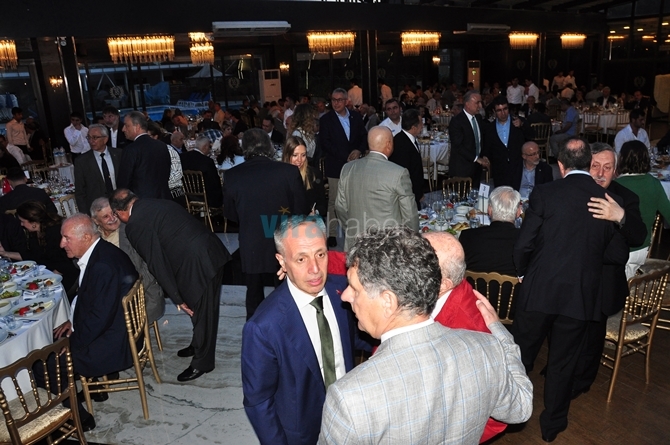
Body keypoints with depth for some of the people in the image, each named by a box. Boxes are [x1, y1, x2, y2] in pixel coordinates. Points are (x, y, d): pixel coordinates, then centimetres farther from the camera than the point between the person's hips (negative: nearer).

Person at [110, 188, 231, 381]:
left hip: (199, 263, -9)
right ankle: (199, 346, 46)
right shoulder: (156, 204, 16)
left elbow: (157, 264, -9)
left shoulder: (135, 225, -8)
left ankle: (202, 362, 28)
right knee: (203, 309, 26)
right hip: (213, 252, 9)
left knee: (201, 313, 9)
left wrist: (177, 298, -3)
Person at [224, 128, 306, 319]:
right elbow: (300, 210, -8)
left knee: (254, 297, 18)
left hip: (251, 249, 1)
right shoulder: (289, 172, -15)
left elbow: (230, 213, 3)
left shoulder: (233, 175, -9)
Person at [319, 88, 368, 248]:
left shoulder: (356, 117, 10)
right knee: (334, 202, -1)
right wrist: (346, 157, -14)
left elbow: (365, 137, 12)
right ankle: (332, 234, 5)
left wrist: (359, 150, -10)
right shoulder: (326, 119, 0)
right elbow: (324, 144, -8)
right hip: (336, 167, -3)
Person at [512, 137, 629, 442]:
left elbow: (523, 246, -12)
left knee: (520, 356, 16)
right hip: (581, 294, 3)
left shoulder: (544, 194, -10)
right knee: (563, 364, 18)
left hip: (538, 291, -2)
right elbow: (619, 254, 5)